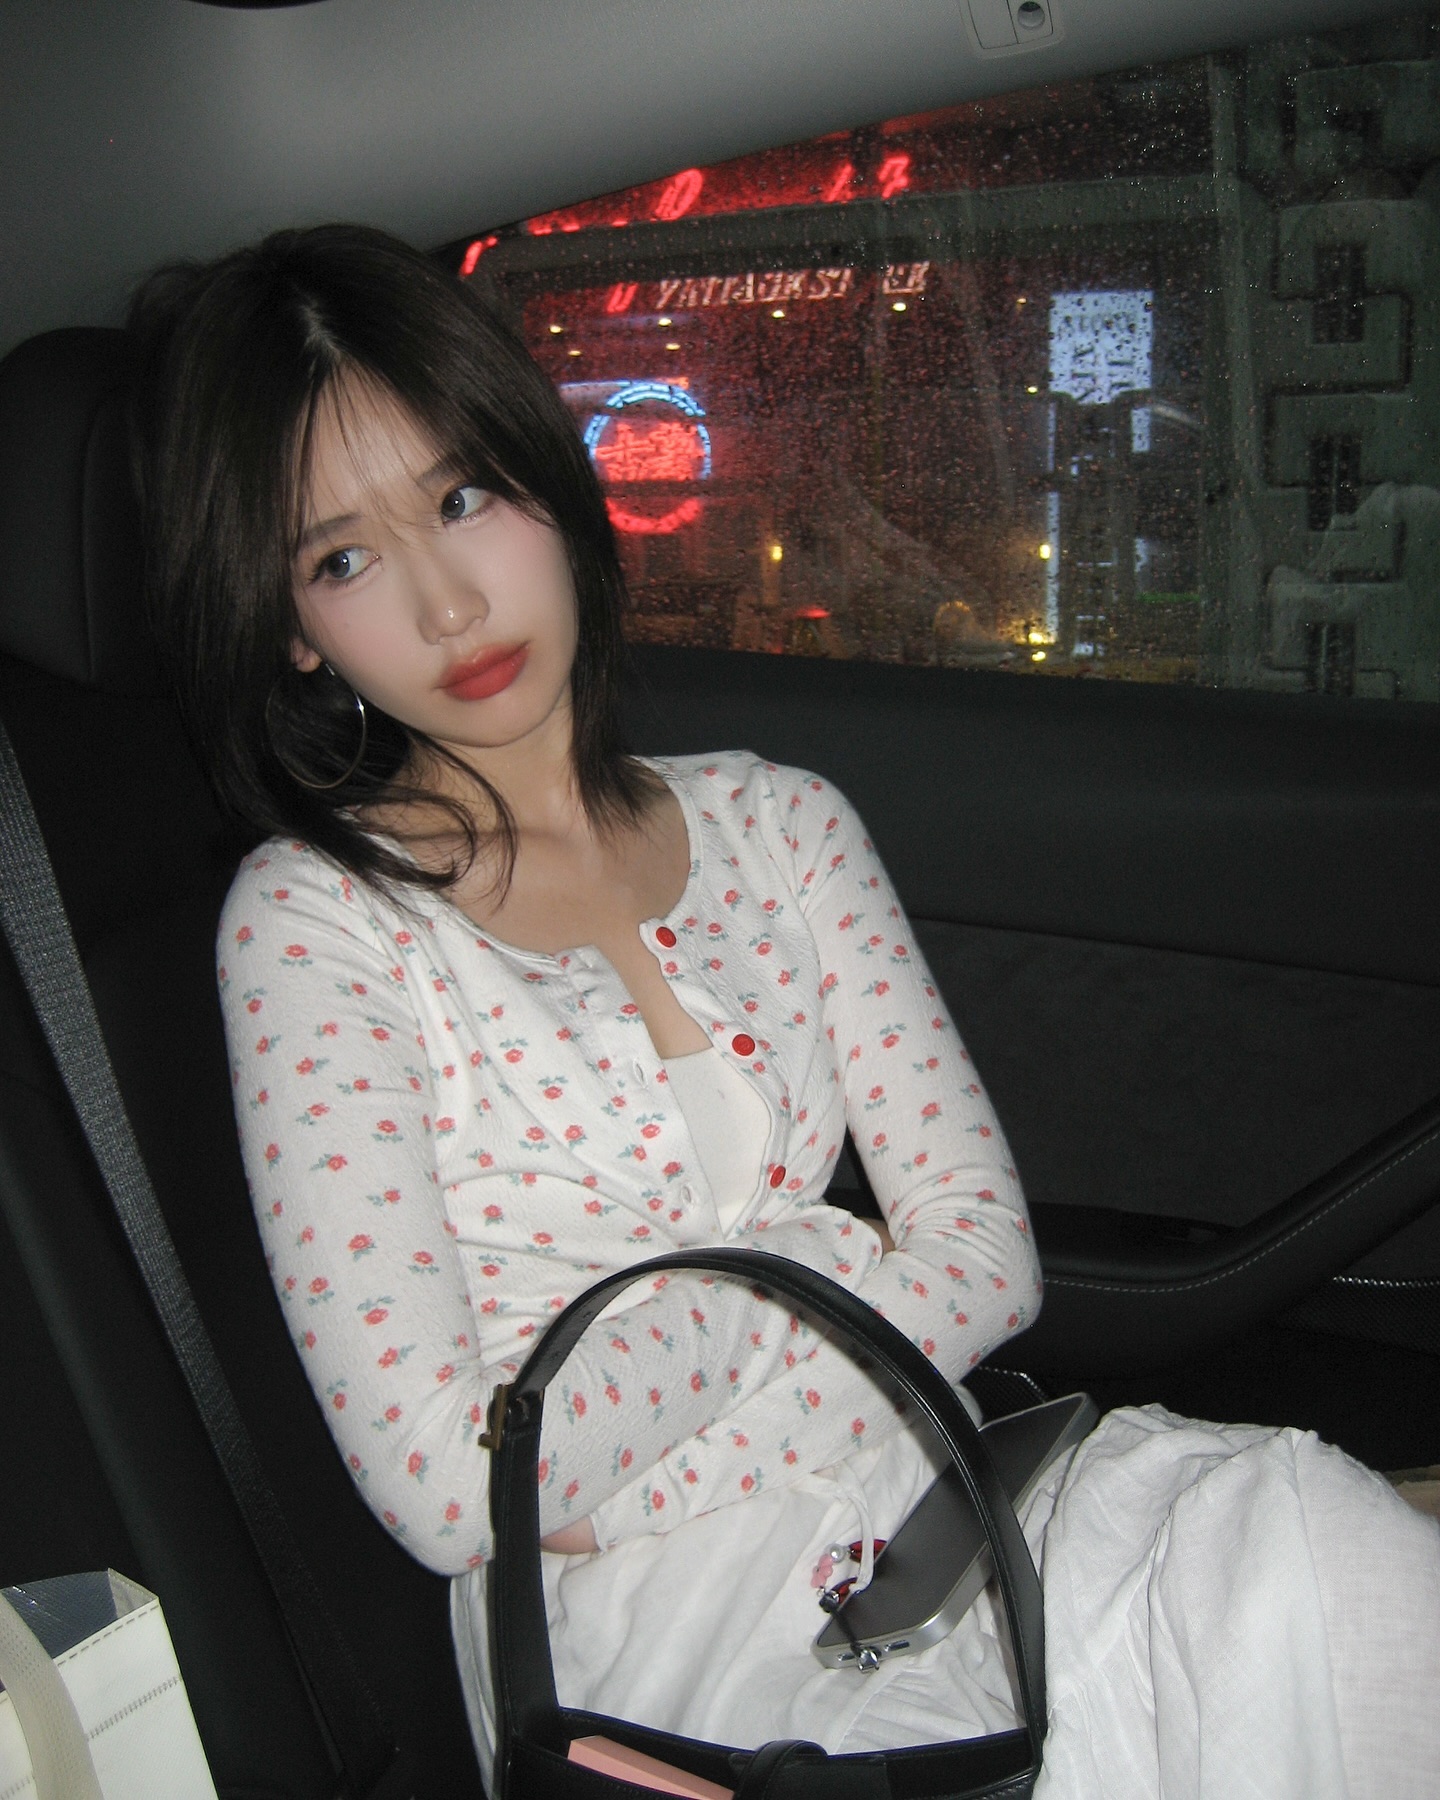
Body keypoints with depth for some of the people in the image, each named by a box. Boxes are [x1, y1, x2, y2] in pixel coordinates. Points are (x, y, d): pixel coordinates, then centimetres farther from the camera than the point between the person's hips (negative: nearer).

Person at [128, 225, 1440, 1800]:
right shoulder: (314, 921, -6)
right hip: (627, 1624, -4)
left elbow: (984, 1251, 1)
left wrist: (611, 1469, -9)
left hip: (901, 1491, 5)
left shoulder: (777, 825, 8)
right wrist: (782, 1269, -5)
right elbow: (447, 1487, -15)